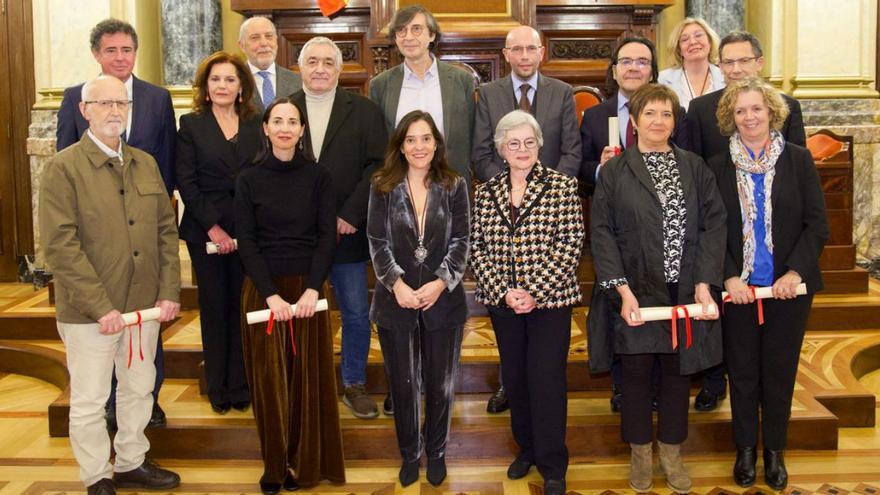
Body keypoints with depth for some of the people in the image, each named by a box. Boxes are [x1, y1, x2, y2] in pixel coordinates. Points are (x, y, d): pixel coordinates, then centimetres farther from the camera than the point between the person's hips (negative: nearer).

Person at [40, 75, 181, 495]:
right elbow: (60, 245, -15)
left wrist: (169, 291, -1)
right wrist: (101, 306, -18)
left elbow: (166, 229, 9)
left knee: (139, 389, 17)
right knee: (89, 401, 7)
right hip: (88, 311, -5)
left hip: (144, 303, 5)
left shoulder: (145, 164, 9)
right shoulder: (64, 168, -9)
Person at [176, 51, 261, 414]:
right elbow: (186, 182, -3)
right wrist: (213, 227, -10)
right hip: (206, 230, -1)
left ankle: (241, 386, 13)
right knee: (214, 306, 4)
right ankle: (217, 388, 15)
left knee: (243, 306, 3)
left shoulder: (256, 125, 9)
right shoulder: (191, 125, 3)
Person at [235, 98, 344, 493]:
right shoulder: (249, 179, 2)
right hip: (262, 289, 0)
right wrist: (271, 295, -14)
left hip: (307, 287, 0)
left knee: (307, 376, 4)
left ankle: (306, 462, 16)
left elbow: (327, 236, -2)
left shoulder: (317, 177, 3)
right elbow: (246, 241, -3)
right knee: (268, 377, 3)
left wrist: (312, 290, -15)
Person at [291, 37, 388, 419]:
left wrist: (349, 216, -12)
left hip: (347, 231, 0)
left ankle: (354, 384, 24)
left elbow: (378, 165, -5)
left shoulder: (364, 111, 2)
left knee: (356, 313, 6)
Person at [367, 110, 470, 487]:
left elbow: (461, 241, -2)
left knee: (440, 384, 10)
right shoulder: (382, 187, -1)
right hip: (396, 301, 0)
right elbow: (377, 242, -3)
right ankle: (409, 454, 28)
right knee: (403, 384, 10)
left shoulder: (454, 186, 0)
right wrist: (396, 284, -16)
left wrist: (441, 282, -15)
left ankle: (436, 452, 30)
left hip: (443, 299, 0)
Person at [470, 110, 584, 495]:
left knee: (547, 380, -1)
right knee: (514, 377, 14)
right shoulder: (485, 193, 5)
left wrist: (535, 291, -15)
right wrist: (504, 292, -10)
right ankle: (526, 448, 33)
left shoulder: (562, 186, -4)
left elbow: (570, 244, -9)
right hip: (501, 302, 4)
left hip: (551, 300, -3)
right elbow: (477, 248, 2)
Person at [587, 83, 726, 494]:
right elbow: (602, 233, -6)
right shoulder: (613, 172, 0)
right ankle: (640, 455, 26)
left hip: (684, 292, 2)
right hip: (635, 292, -2)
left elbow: (713, 223, 0)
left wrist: (704, 283, -11)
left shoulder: (695, 167, 6)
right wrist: (623, 290, -15)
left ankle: (672, 454, 28)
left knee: (678, 370, 11)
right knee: (635, 372, 8)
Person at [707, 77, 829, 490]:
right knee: (742, 372, 9)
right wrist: (729, 277, -11)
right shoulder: (718, 167, 2)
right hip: (737, 287, 0)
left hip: (788, 287, 0)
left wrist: (796, 272, -13)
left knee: (780, 371, 9)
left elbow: (817, 224, -1)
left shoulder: (798, 160, 1)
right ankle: (745, 450, 25)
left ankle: (774, 452, 25)